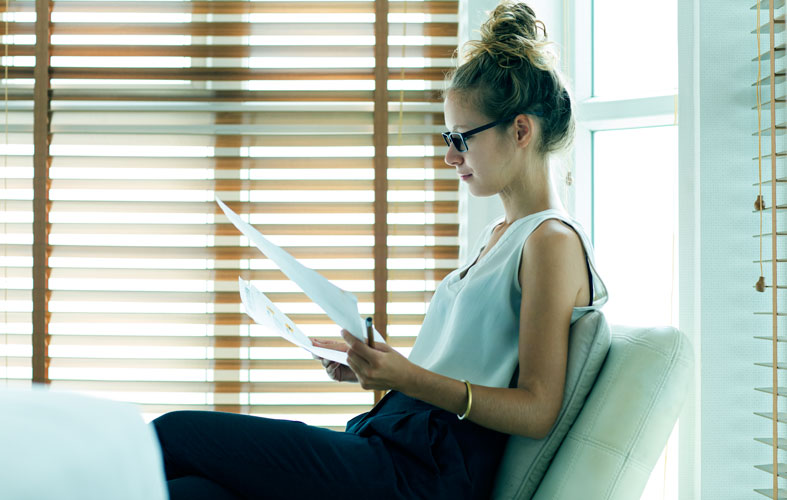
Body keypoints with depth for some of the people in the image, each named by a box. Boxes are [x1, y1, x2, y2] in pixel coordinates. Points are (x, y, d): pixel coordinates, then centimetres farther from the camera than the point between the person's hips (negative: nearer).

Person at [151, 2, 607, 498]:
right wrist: (373, 365, 12)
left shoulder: (553, 242, -7)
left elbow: (537, 409, -14)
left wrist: (409, 378, -22)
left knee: (173, 433, -13)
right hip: (394, 440, 9)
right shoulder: (497, 235, 23)